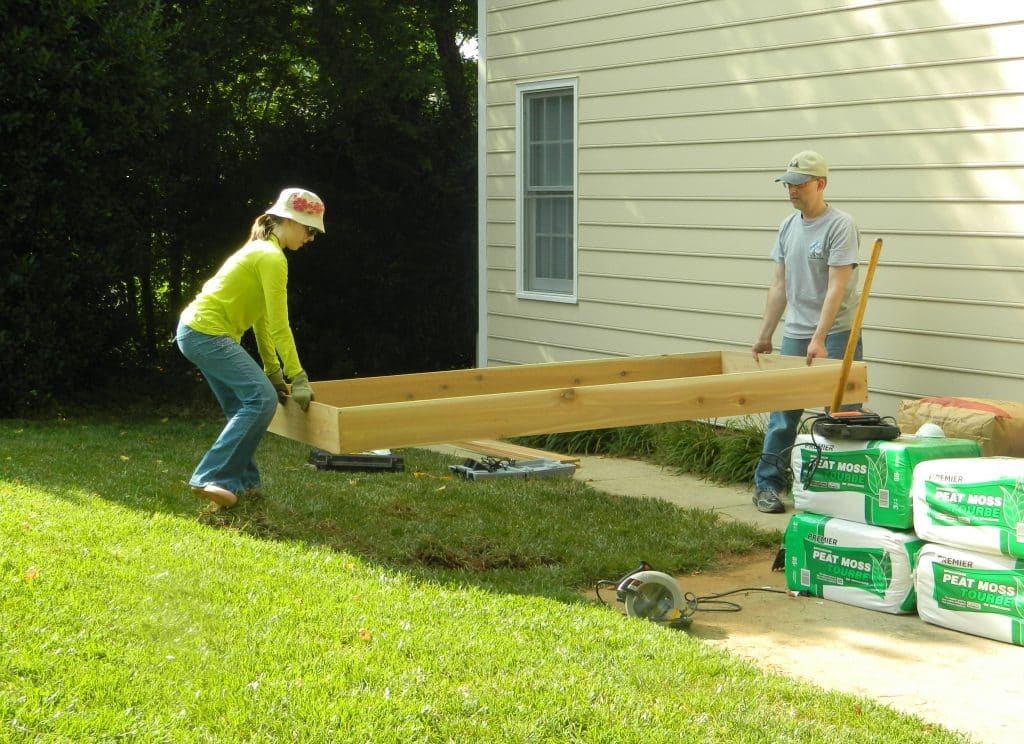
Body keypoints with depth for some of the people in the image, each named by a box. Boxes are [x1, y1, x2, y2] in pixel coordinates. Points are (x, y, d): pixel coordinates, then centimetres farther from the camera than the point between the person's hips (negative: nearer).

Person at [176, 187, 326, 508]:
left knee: (244, 407, 13)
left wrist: (273, 372, 19)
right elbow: (279, 326, -16)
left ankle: (242, 481, 16)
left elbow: (262, 318, 19)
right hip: (209, 333, -11)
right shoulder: (272, 257, -13)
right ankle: (211, 478, -17)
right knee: (263, 399, -16)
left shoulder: (260, 251, 18)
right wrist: (298, 378, -13)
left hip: (198, 333, 11)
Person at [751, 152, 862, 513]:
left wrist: (819, 339, -24)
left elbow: (837, 287, -18)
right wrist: (764, 336, 12)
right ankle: (767, 484, 14)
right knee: (782, 412, 8)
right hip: (794, 335, 6)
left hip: (835, 336, -6)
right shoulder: (788, 227, 11)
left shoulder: (840, 226, -11)